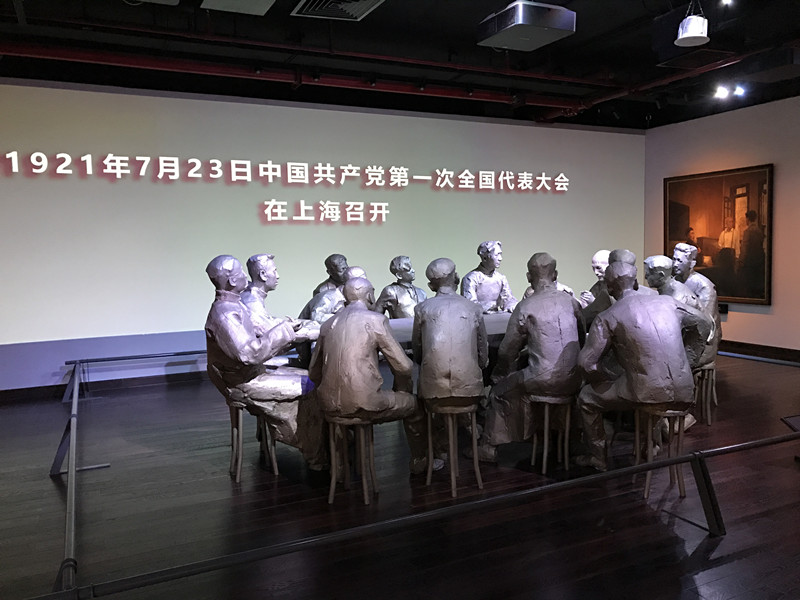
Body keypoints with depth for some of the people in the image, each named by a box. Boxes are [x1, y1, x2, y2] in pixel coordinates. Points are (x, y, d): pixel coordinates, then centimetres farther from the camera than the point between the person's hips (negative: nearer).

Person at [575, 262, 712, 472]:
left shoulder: (607, 318, -5)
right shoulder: (666, 302, 9)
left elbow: (586, 362, -9)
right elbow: (703, 323, 22)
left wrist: (609, 378, 9)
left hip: (649, 395, -6)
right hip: (683, 394, 6)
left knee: (586, 398, 16)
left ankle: (598, 457, 27)